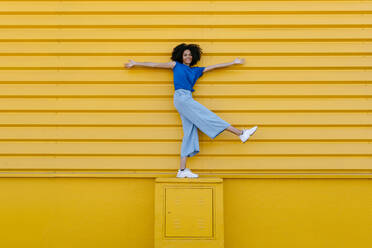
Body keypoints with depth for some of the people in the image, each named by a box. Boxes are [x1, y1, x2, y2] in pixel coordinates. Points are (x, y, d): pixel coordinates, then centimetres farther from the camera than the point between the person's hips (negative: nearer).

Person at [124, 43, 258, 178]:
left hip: (188, 100, 7)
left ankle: (182, 170, -5)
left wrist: (234, 62, 31)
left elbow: (214, 67, 27)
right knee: (207, 117, -8)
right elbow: (155, 65, 18)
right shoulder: (176, 65, 13)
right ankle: (241, 133, -9)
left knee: (189, 133, -2)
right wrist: (135, 63, 22)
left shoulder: (196, 70, 24)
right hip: (181, 97, -7)